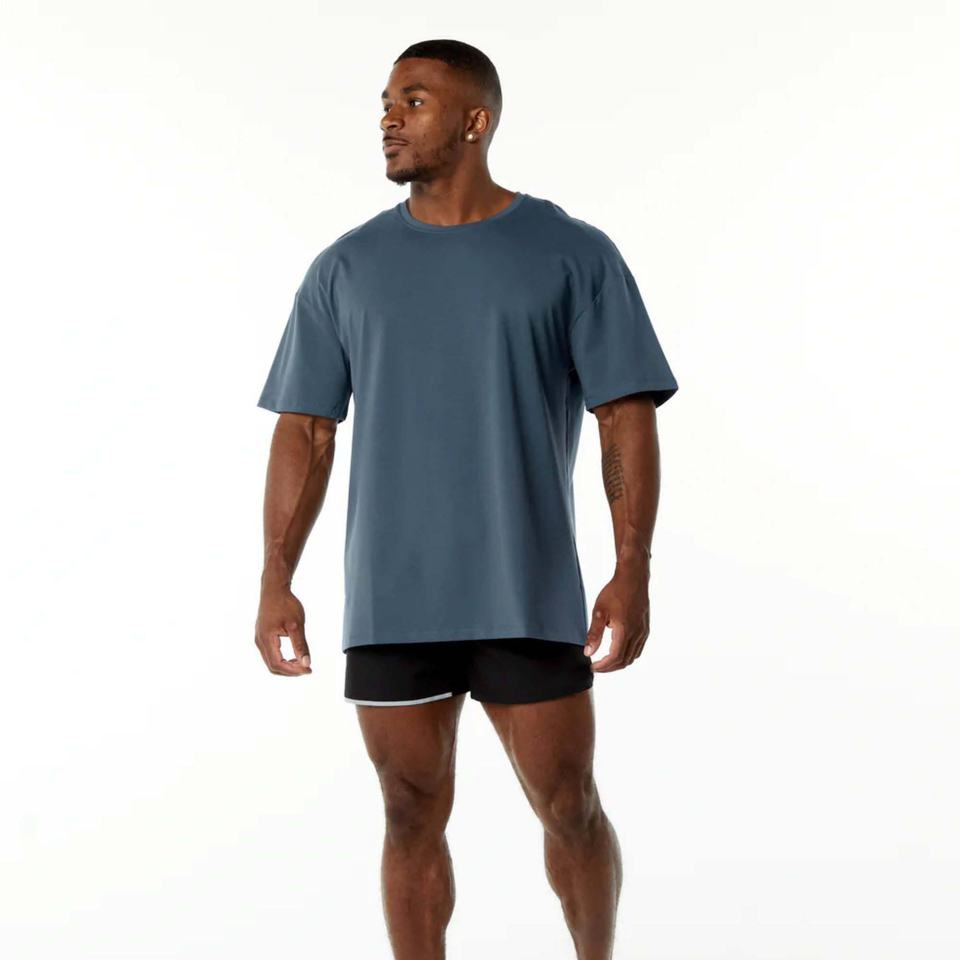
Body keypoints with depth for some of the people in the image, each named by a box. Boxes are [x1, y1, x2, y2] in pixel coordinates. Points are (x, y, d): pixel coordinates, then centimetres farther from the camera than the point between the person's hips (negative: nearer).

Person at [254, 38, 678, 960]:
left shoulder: (574, 255, 0)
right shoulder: (345, 269, 7)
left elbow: (627, 420, -3)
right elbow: (305, 433, 7)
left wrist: (633, 571, -12)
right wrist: (275, 585, 0)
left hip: (529, 602, -2)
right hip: (389, 606, 2)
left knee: (571, 811, 4)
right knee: (413, 819, 7)